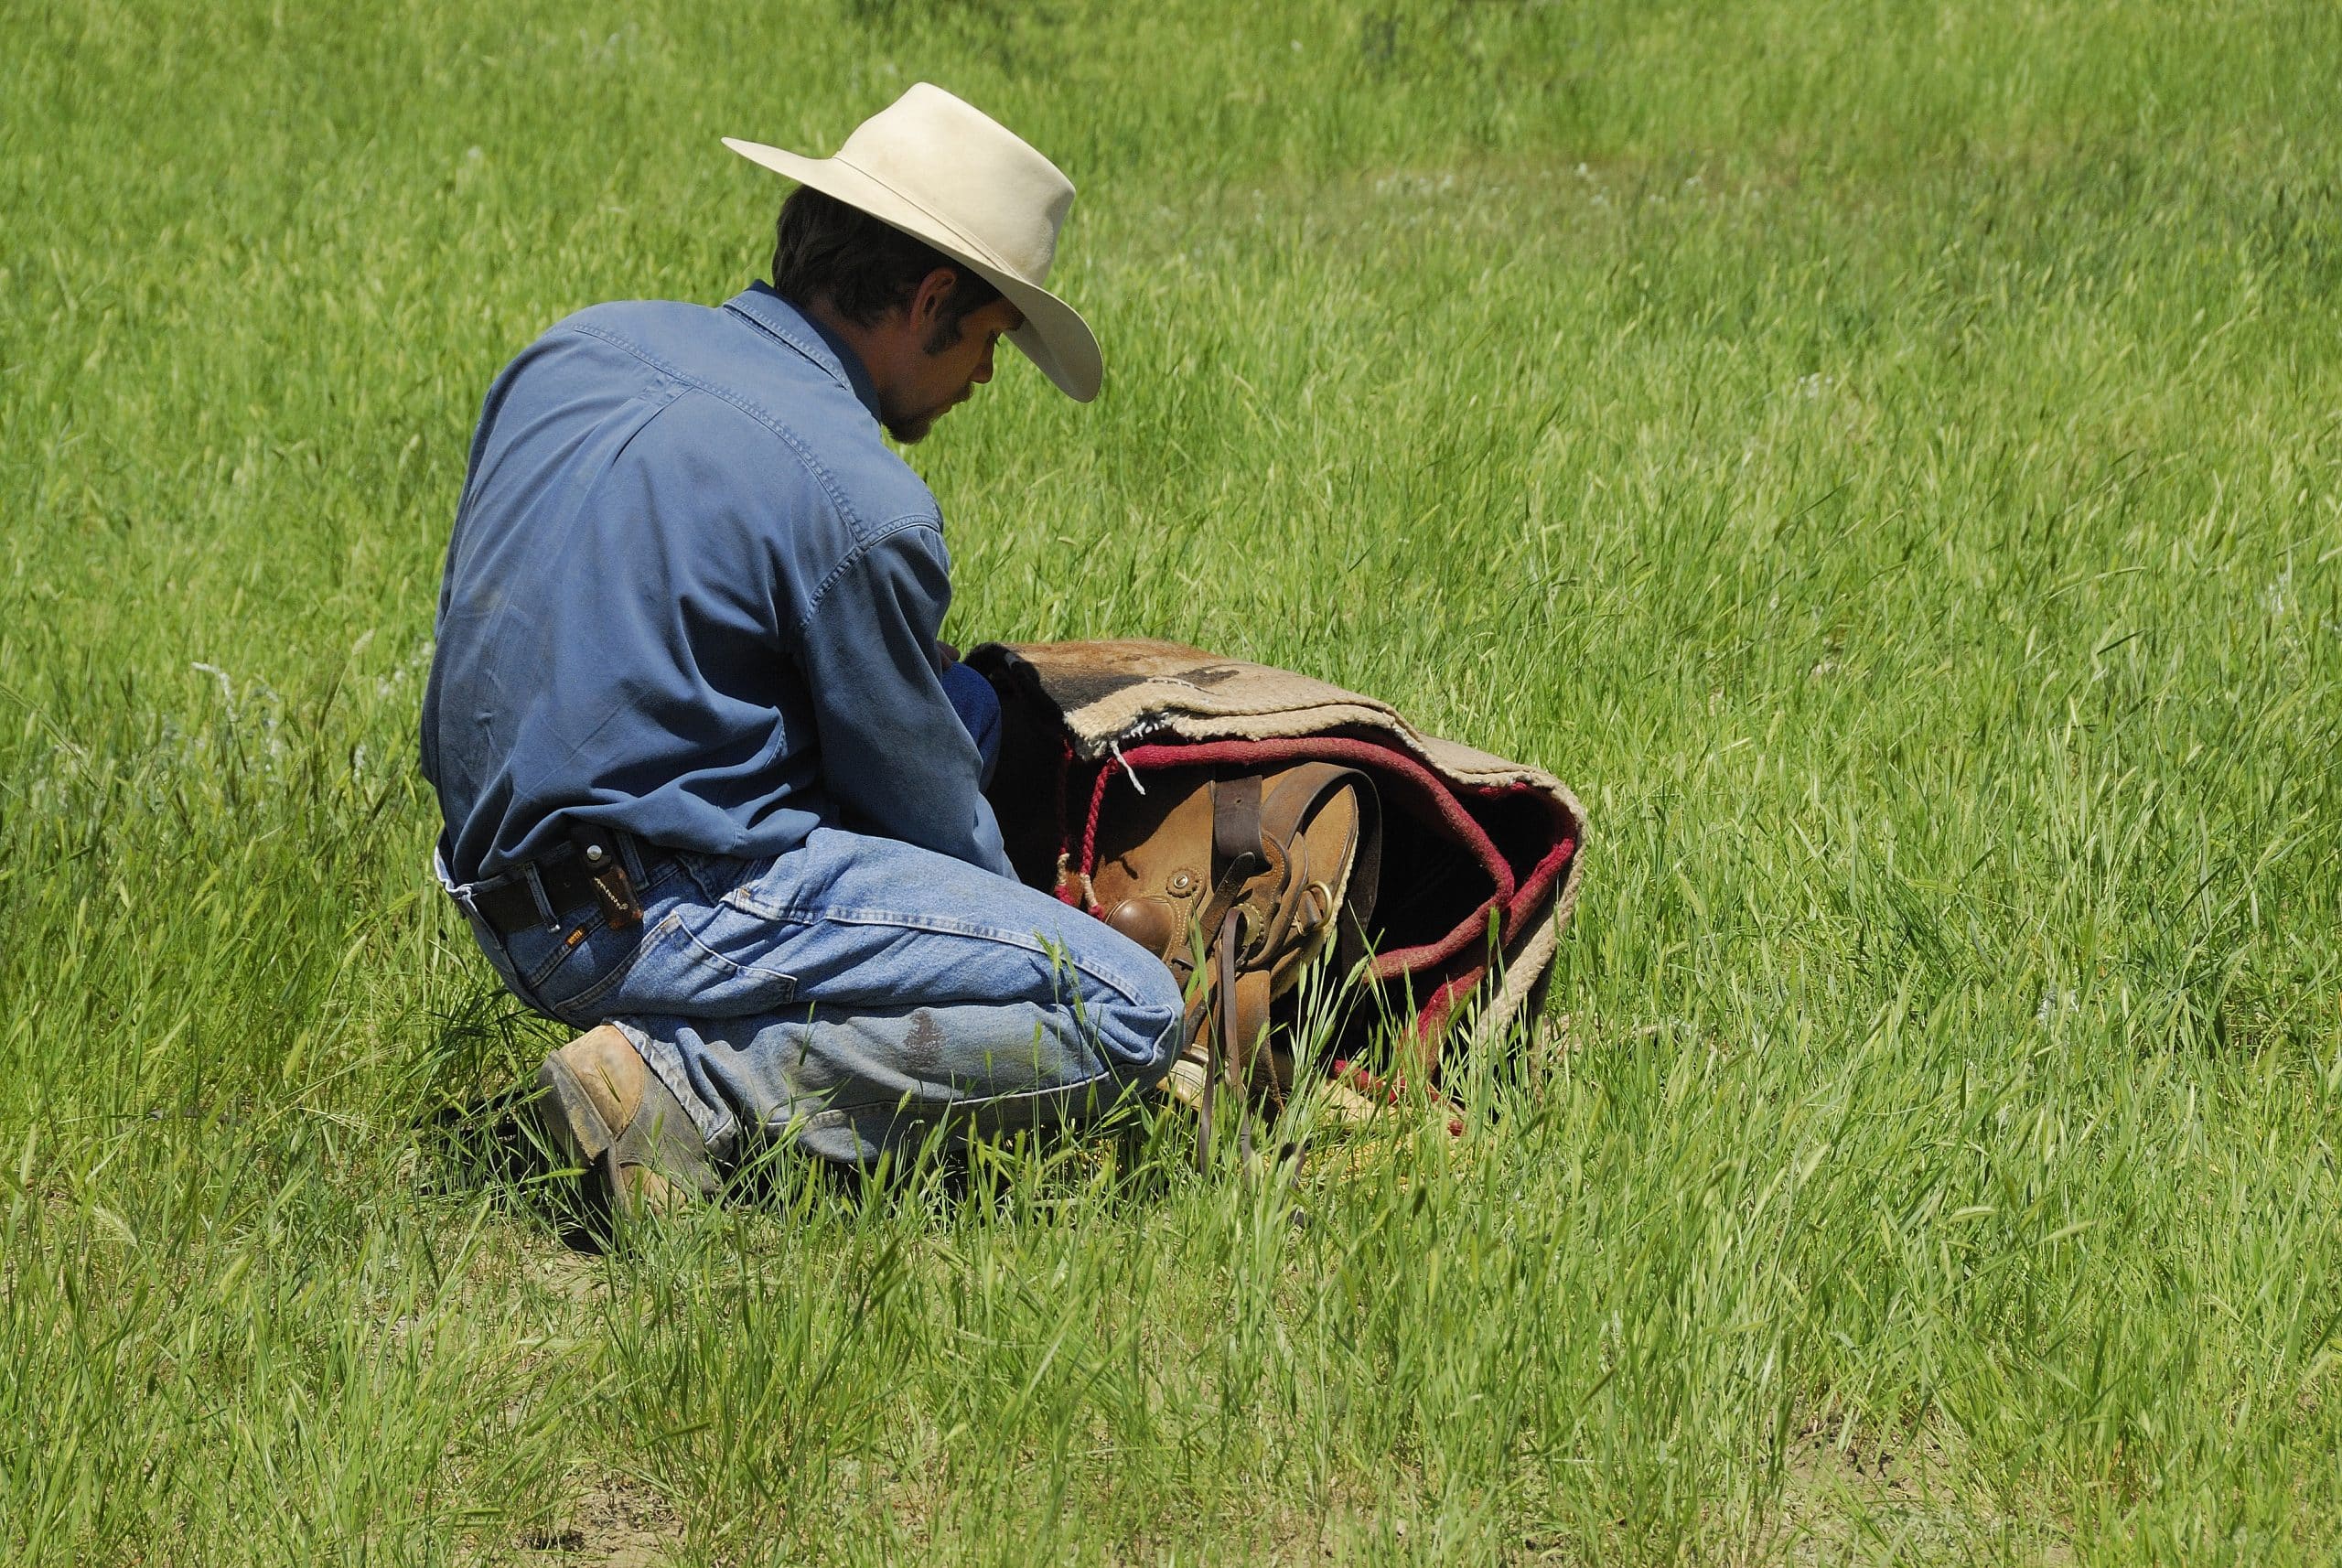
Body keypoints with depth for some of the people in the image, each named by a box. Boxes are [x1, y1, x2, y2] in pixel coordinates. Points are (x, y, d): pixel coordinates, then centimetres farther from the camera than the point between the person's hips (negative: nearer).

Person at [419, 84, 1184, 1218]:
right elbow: (933, 816, -3)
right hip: (670, 912, -9)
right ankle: (698, 1091, -15)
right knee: (1125, 1015, -12)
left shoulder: (573, 350, 8)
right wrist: (1013, 941, 17)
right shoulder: (859, 504, -15)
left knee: (962, 701, 25)